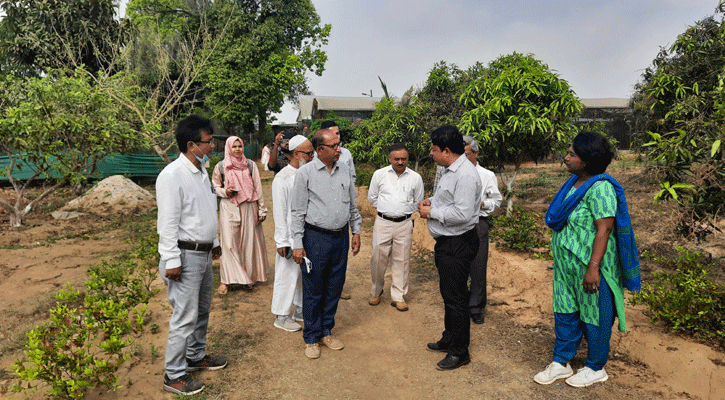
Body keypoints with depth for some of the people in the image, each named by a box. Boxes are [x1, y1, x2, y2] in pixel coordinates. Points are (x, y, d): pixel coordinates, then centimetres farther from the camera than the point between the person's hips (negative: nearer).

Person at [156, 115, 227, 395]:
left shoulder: (201, 172, 11)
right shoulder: (172, 176, -18)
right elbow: (167, 223, -20)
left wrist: (214, 242, 24)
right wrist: (172, 261, -20)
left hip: (204, 254, 9)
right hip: (185, 256, -9)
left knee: (202, 310, 19)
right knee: (185, 316, -3)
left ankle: (196, 356, 37)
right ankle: (173, 376, 12)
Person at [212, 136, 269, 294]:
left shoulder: (250, 165, 5)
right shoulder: (221, 166, 3)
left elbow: (258, 188, 7)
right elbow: (214, 186, 13)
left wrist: (262, 209, 6)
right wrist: (224, 191, -8)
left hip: (248, 207, 1)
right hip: (228, 208, -1)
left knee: (249, 242, 4)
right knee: (228, 243, -5)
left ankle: (248, 277, 17)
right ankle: (226, 280, 3)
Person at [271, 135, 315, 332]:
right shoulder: (282, 179, -12)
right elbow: (279, 212, -13)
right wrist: (282, 241, -14)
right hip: (291, 236, -7)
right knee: (288, 275, 2)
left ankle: (300, 310, 33)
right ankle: (281, 316, 18)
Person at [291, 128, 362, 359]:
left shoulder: (344, 170, 7)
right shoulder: (305, 172, -7)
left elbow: (352, 204, 16)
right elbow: (298, 211, -7)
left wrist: (356, 231, 14)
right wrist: (297, 244, -10)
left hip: (341, 237, 5)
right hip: (316, 238, -4)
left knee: (334, 288, 13)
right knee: (313, 291, 4)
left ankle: (326, 332, 30)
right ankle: (311, 338, 20)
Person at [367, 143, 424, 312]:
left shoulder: (415, 177, 4)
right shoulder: (379, 174, 3)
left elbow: (418, 202, 15)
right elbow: (372, 197, 13)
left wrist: (403, 210, 11)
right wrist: (386, 209, 11)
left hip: (404, 224, 1)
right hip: (382, 222, 0)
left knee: (401, 260, 5)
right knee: (378, 258, 2)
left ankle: (398, 297, 17)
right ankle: (376, 291, 24)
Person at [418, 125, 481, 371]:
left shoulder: (465, 175, -22)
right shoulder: (451, 170, 12)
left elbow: (462, 213, -28)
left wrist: (432, 212, -18)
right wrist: (432, 201, 7)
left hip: (458, 245, -11)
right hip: (446, 241, 11)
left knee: (456, 298, 0)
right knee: (448, 294, 21)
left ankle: (460, 351, 15)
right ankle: (449, 339, 37)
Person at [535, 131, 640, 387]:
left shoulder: (600, 188, -19)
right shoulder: (574, 182, 9)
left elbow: (604, 229, -24)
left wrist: (593, 268, -27)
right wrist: (559, 258, 21)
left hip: (590, 265, -9)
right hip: (566, 264, 9)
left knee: (594, 317, 8)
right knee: (565, 313, 16)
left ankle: (596, 369, 27)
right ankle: (561, 363, 29)